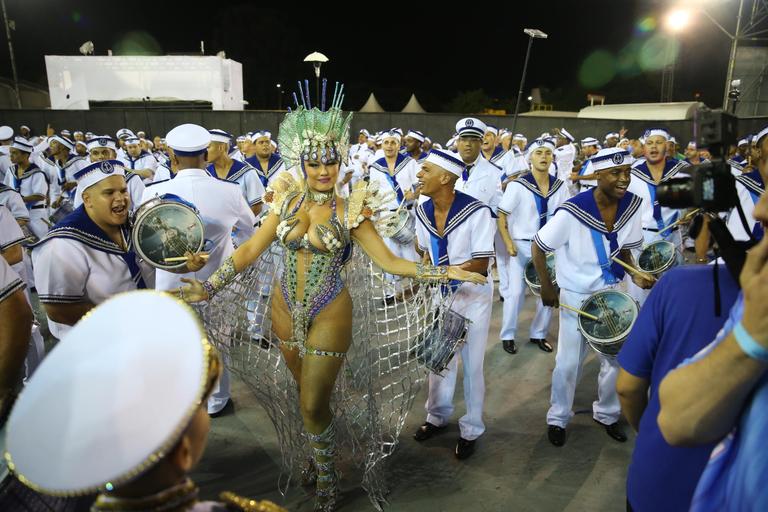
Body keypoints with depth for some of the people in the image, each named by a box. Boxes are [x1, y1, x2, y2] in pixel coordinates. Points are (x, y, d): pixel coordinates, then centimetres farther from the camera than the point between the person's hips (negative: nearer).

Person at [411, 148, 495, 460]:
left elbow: (481, 265, -22)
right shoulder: (422, 211, -5)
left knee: (472, 362, 6)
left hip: (473, 293, -5)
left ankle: (471, 430, 25)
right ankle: (438, 416, 37)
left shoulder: (476, 211, -23)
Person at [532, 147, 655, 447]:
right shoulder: (572, 212, -25)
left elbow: (623, 249, 7)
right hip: (577, 296, -5)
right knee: (568, 363, 7)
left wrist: (635, 275, -9)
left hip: (614, 293, 5)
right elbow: (538, 248, -13)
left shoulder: (632, 205, -8)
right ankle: (558, 419, 30)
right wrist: (547, 289, -10)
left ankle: (607, 414, 39)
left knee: (616, 359, 16)